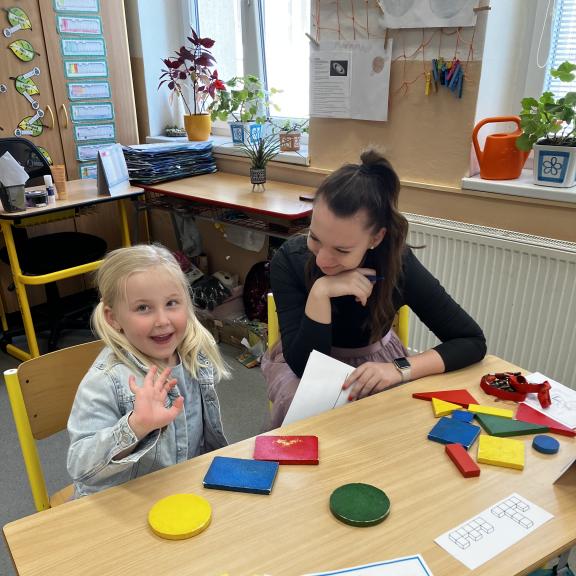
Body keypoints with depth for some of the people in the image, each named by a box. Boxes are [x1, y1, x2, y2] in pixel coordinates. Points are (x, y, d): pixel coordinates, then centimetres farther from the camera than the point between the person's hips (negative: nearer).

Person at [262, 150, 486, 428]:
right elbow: (303, 366, -28)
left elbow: (473, 341, -21)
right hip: (302, 360, -1)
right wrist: (320, 292, -42)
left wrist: (400, 369, -36)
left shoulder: (398, 264, -26)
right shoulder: (289, 260, -27)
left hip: (373, 358, 1)